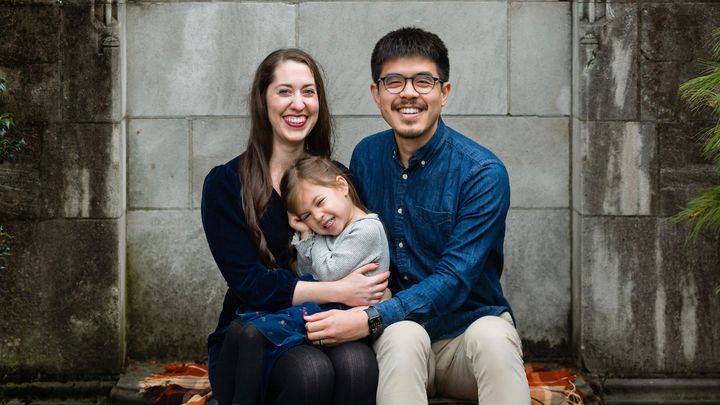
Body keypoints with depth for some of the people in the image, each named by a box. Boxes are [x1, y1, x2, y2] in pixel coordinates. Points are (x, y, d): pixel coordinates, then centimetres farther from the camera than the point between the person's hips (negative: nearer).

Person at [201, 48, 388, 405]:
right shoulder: (225, 184, 0)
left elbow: (365, 269, 7)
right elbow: (248, 283, -9)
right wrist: (338, 292, -18)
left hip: (324, 333, 2)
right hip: (251, 343, -1)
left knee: (358, 364, -34)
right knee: (310, 371, -34)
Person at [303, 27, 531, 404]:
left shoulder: (483, 173, -12)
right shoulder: (366, 156, 3)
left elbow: (454, 279, -19)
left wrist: (370, 319, -30)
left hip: (469, 329, -2)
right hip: (397, 337, 2)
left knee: (492, 335, -36)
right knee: (403, 334, -33)